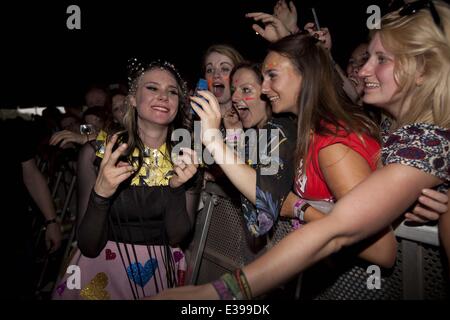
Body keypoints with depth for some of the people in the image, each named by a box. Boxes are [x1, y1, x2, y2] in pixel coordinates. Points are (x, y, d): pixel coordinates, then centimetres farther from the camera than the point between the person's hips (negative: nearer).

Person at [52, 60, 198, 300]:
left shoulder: (184, 155, -4)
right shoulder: (99, 152, -8)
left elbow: (177, 236, -9)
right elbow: (88, 246, -10)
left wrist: (176, 188, -25)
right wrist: (100, 193, -27)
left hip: (162, 270, 1)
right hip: (105, 270, 0)